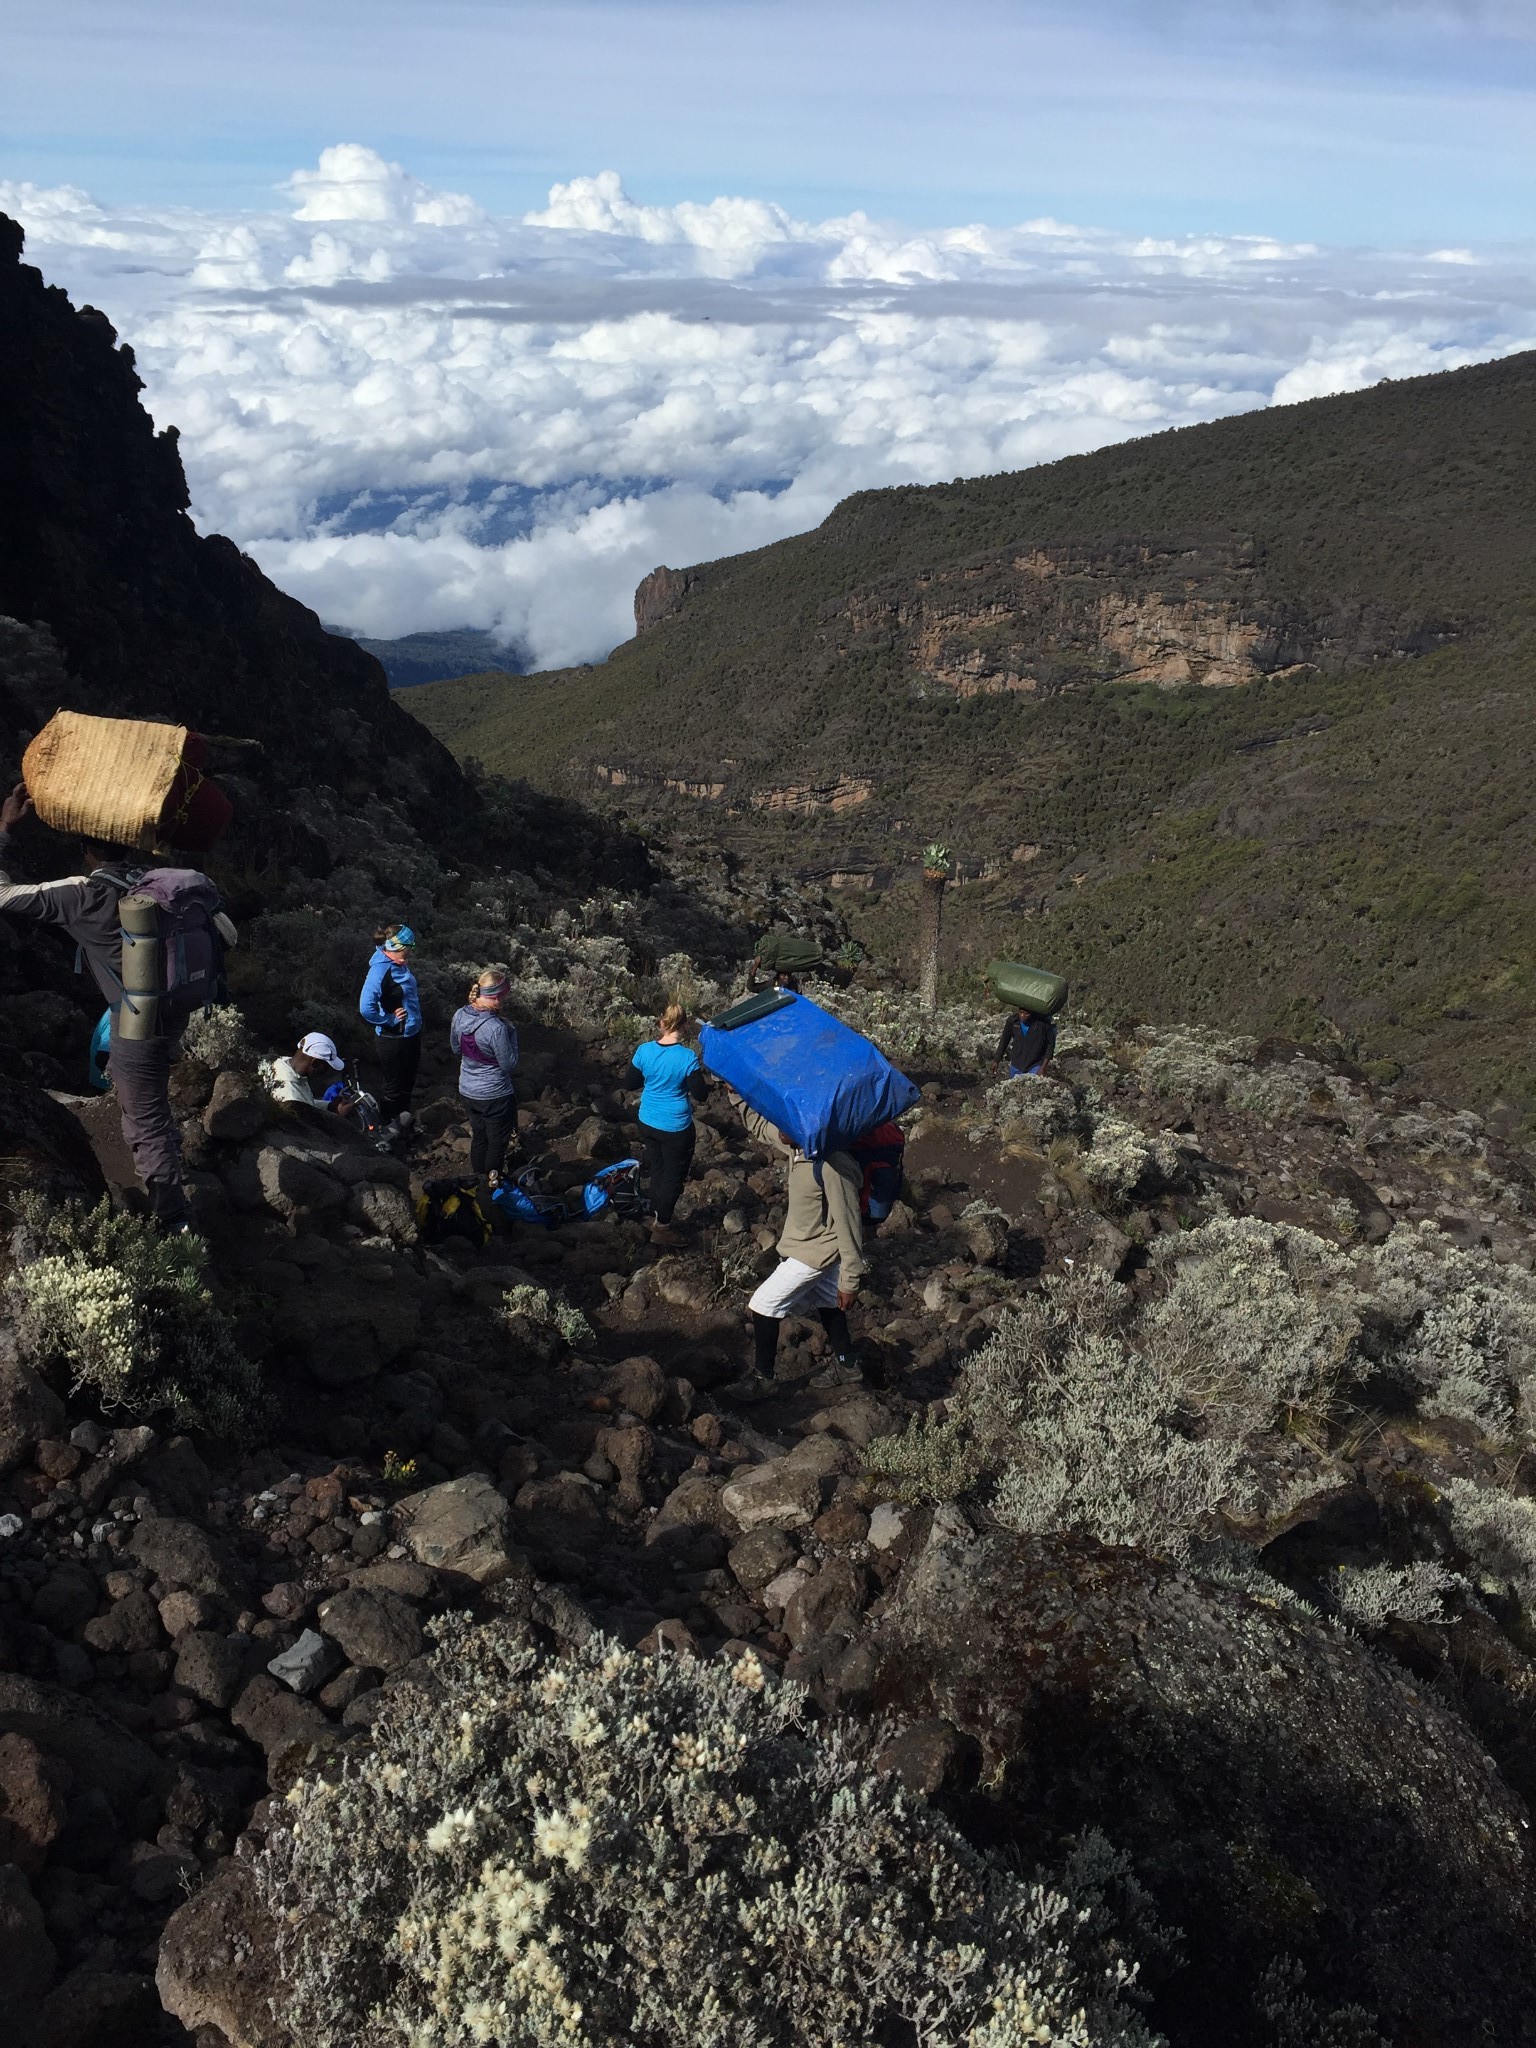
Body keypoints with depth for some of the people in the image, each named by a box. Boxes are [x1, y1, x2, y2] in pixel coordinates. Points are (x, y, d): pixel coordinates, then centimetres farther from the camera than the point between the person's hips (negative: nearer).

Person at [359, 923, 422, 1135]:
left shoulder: (401, 965, -1)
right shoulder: (380, 971, -27)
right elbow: (366, 1007, -34)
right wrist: (390, 1020, -22)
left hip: (411, 1033, 8)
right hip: (393, 1038, -8)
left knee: (408, 1079, 25)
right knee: (393, 1084, 12)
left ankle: (404, 1115, 46)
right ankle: (388, 1124, 33)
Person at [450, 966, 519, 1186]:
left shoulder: (459, 1015, -10)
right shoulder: (496, 1028, -32)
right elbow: (509, 1064, -20)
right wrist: (511, 1034, -12)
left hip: (467, 1092, 6)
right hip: (495, 1096, -6)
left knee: (478, 1137, 25)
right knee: (497, 1143, 16)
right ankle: (492, 1188, 30)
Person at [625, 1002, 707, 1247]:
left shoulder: (644, 1051, -9)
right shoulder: (687, 1057, -21)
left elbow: (629, 1083, 2)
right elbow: (699, 1094, -18)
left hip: (648, 1123, 5)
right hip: (675, 1127, -5)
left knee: (656, 1170, 21)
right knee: (673, 1176, 11)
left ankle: (659, 1219, 34)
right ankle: (662, 1228, 19)